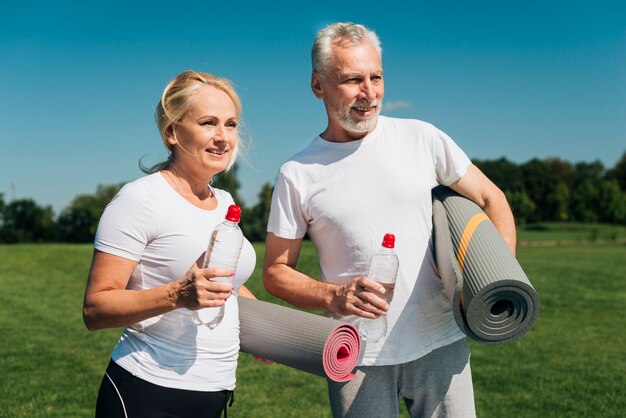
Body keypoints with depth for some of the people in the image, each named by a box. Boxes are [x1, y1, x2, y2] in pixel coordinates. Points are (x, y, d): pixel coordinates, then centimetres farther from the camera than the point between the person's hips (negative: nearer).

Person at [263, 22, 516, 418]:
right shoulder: (298, 174, -3)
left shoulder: (421, 138, 0)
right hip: (358, 359, -1)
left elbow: (491, 198, 8)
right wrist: (333, 297, -16)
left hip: (441, 343, 1)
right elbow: (276, 271, 2)